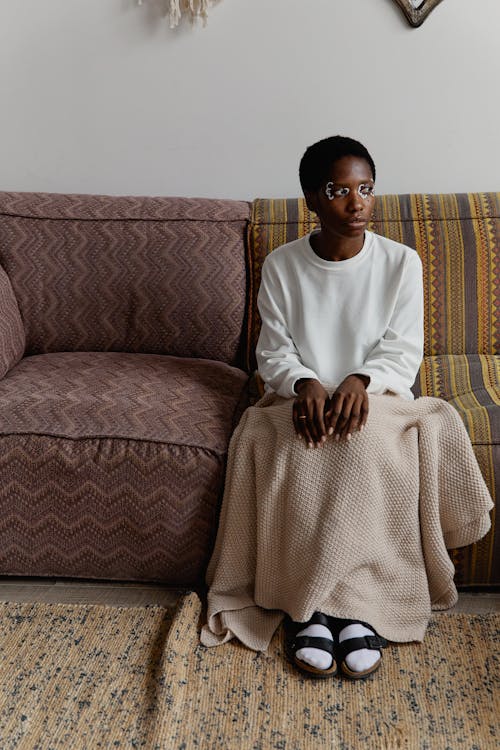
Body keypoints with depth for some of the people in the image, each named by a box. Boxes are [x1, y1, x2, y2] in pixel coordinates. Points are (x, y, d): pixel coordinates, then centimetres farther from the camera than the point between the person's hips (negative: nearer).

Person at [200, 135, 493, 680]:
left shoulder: (401, 262, -2)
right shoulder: (281, 266, -1)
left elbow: (404, 350, -4)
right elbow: (274, 352, -1)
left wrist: (359, 380, -24)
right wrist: (305, 384, -23)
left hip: (376, 395, 0)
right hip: (301, 397, 1)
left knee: (367, 445, -34)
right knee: (299, 452, -32)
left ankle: (357, 599, -24)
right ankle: (309, 604, -23)